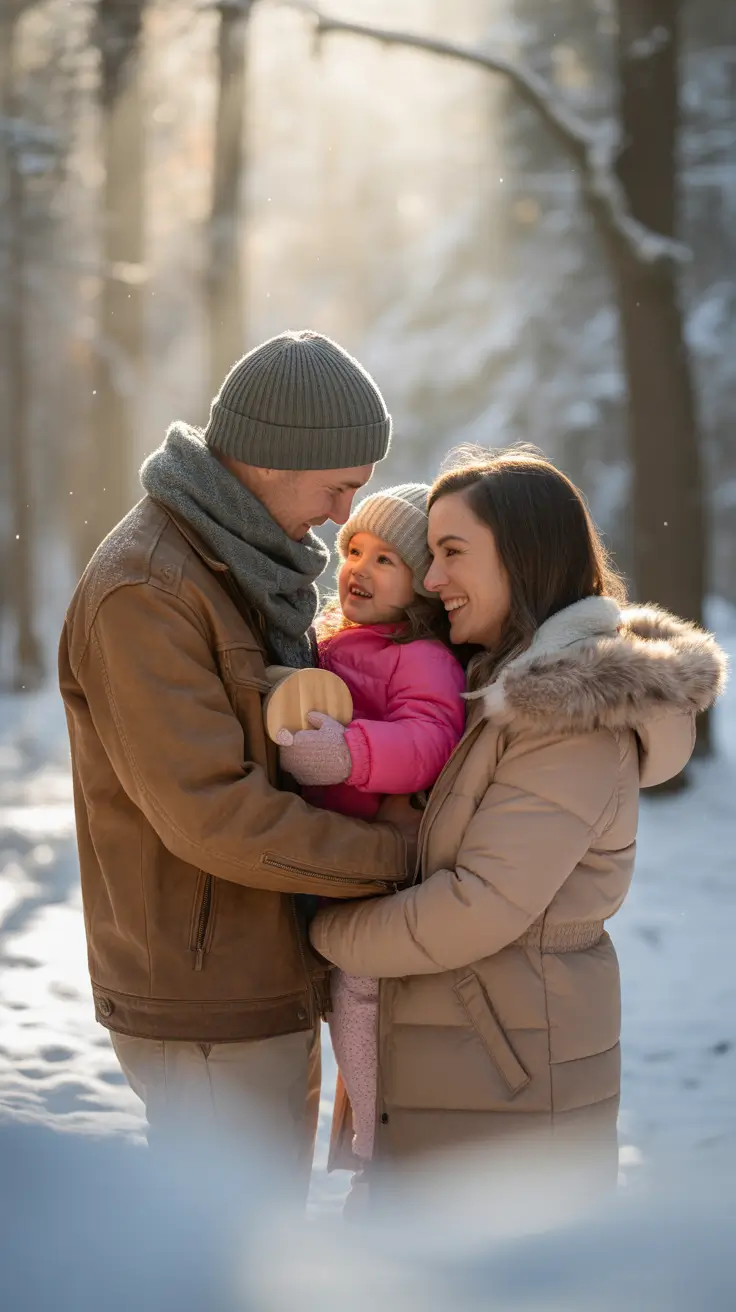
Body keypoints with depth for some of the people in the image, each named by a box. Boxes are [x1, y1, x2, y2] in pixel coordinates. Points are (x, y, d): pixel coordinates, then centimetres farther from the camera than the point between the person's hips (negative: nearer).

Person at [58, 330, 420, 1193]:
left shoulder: (249, 569, 10)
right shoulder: (145, 591, -21)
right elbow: (210, 813, -25)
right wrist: (400, 855, -19)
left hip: (272, 985, 10)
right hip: (208, 1015, -10)